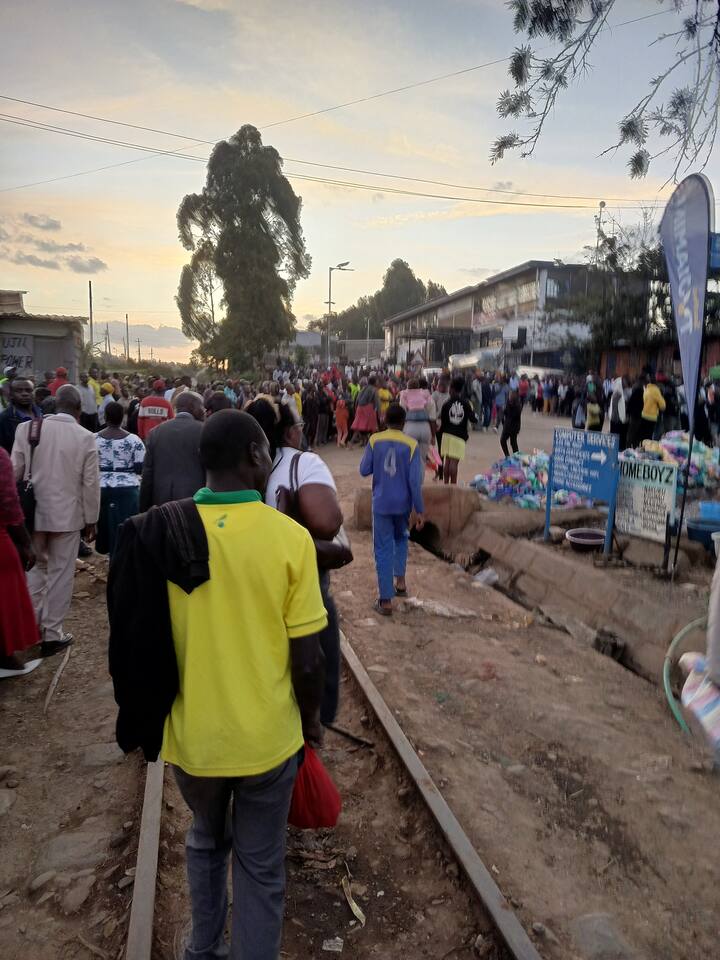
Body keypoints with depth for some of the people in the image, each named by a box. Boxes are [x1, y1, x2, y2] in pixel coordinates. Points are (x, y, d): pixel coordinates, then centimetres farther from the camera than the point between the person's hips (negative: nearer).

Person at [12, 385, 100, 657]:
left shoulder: (26, 428, -4)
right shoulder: (85, 437, -10)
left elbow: (15, 471, 0)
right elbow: (90, 483, -8)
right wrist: (91, 520, 3)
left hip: (33, 512, 3)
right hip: (67, 514, -3)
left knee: (36, 568, 20)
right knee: (61, 574, 8)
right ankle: (51, 633, 14)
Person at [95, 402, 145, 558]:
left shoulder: (93, 439, -1)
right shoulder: (134, 440, -5)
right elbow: (140, 469, -6)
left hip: (101, 489, 2)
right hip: (127, 490, -2)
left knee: (104, 525, 18)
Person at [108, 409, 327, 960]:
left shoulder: (158, 533, -11)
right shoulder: (289, 536, -18)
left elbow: (141, 641, -2)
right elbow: (308, 661, -14)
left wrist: (153, 717, 16)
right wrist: (311, 719, 6)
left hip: (191, 736, 3)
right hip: (268, 737, -3)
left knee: (207, 841, 30)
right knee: (261, 864, 21)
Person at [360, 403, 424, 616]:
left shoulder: (374, 440, -5)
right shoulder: (411, 445, -8)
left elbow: (364, 471, -1)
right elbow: (415, 481, -10)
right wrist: (419, 510, -5)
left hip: (381, 503, -1)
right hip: (403, 503, 1)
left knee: (383, 550, 4)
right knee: (401, 539, 29)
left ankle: (386, 601, 6)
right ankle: (400, 581, 25)